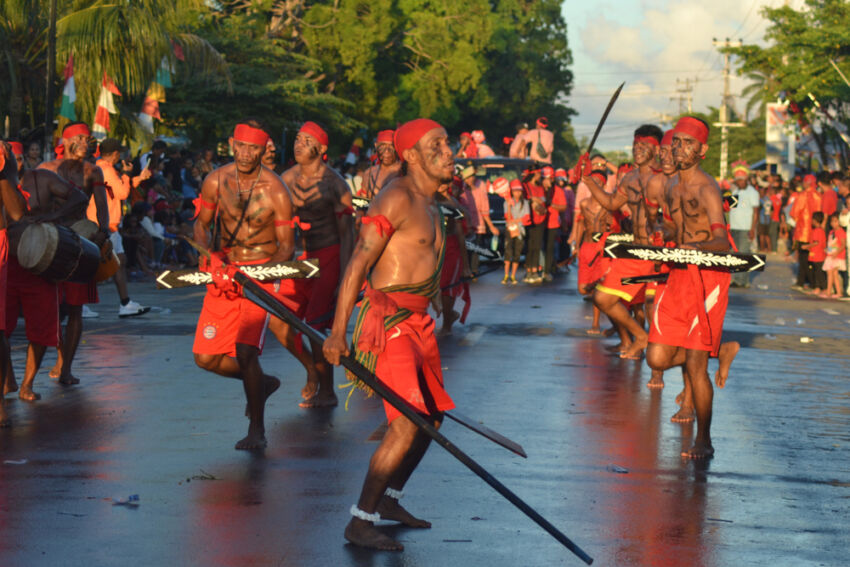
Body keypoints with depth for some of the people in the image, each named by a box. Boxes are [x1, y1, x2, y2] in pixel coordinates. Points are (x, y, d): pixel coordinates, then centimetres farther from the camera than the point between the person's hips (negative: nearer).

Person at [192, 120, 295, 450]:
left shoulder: (275, 191, -11)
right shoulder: (216, 181, -1)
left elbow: (286, 247, -6)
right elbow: (202, 224, 12)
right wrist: (209, 255, -8)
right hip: (223, 274, 5)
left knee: (245, 351, -19)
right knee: (206, 358, 1)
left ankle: (257, 429, -1)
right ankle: (261, 383, 29)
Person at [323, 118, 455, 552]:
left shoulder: (430, 205, 16)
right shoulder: (397, 198, -14)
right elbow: (358, 263, -18)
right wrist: (338, 332, -22)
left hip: (417, 321, 10)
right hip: (387, 321, -10)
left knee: (432, 418, 16)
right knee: (407, 426, -16)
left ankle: (388, 499, 31)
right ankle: (360, 523, -8)